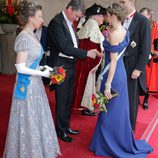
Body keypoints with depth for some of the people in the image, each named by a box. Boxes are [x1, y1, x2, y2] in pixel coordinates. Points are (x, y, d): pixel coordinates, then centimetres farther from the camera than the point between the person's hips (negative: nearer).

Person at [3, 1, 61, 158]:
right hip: (27, 84, -9)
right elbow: (20, 68, -21)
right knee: (28, 120, 6)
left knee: (36, 117, 19)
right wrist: (43, 73, -17)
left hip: (34, 83, 9)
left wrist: (43, 68, 3)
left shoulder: (31, 35, 6)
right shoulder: (24, 38, -20)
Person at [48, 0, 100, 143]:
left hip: (70, 65, 8)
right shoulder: (56, 22, -18)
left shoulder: (69, 22, 9)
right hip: (61, 67, -8)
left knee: (68, 99, 17)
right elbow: (65, 47, -25)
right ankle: (60, 130, 22)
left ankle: (66, 126, 32)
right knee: (61, 100, 5)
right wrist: (86, 53, -22)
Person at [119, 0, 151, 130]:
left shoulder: (143, 21, -8)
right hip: (119, 64, 5)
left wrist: (139, 68, -14)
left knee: (131, 100, 7)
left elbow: (146, 48, -10)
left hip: (132, 67, -4)